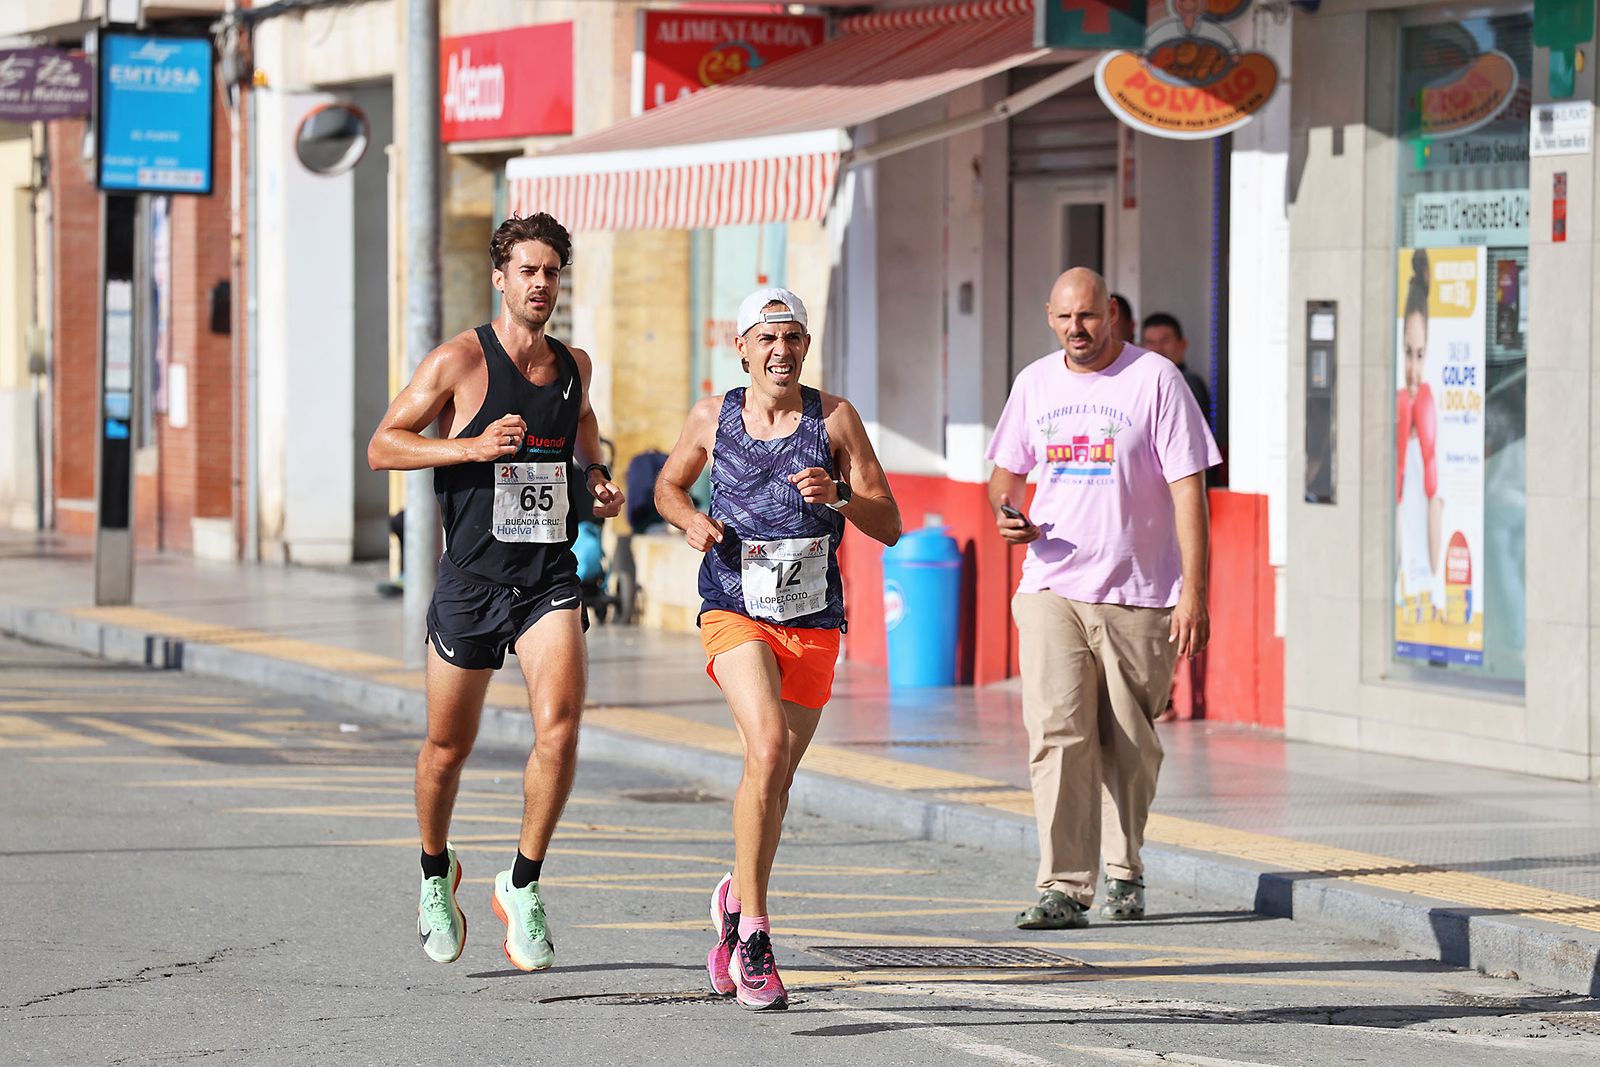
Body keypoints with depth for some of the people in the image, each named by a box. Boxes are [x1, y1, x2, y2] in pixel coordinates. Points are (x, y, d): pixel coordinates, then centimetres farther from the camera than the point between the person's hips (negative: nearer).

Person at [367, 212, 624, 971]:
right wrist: (472, 446, -20)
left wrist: (597, 476, 14)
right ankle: (435, 873, 36)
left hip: (550, 576, 2)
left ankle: (522, 886, -3)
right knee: (448, 746, 9)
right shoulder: (460, 360, -6)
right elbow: (383, 447, -7)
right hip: (472, 576, -2)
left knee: (559, 728, -18)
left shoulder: (574, 365, 9)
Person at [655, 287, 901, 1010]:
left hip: (814, 622, 2)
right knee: (768, 747, -26)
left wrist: (839, 496, -21)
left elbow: (889, 527, -2)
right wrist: (691, 520, -1)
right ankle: (753, 936, -22)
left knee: (774, 779, 13)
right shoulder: (713, 418, 2)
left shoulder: (834, 419, -1)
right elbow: (668, 485, 21)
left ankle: (737, 898, 43)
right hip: (735, 615, -2)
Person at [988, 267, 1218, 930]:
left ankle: (1124, 874, 26)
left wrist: (1193, 591, -13)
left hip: (1139, 595, -2)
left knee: (1129, 746, 6)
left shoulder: (1155, 379, -4)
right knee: (1057, 735, -12)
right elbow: (1006, 472, 24)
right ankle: (1064, 887, -14)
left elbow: (1188, 489, -7)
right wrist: (1007, 512, -1)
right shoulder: (1034, 384, 10)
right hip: (1053, 587, 2)